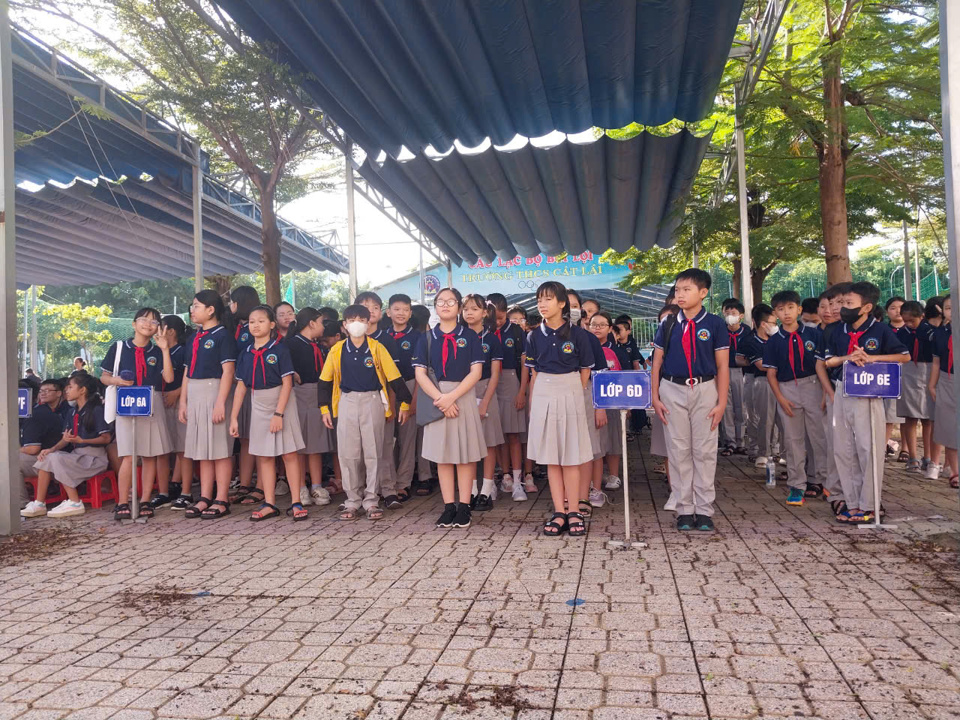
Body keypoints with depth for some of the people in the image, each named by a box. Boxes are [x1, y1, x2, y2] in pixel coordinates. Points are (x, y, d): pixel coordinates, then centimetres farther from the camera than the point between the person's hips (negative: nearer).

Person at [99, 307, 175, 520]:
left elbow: (169, 377, -3)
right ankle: (122, 503, -2)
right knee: (129, 456, -10)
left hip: (152, 406, 2)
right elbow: (104, 376, 12)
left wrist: (165, 350, -5)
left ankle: (145, 501, 12)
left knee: (150, 455, 3)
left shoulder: (157, 352, 11)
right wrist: (115, 380, -10)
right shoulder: (118, 348, 8)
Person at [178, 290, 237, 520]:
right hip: (195, 397, 8)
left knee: (220, 449, -3)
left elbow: (228, 371, -13)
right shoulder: (194, 338, 16)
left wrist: (220, 403, -18)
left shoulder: (223, 335, -7)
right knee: (202, 449, 10)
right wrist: (183, 401, 12)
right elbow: (187, 372, 18)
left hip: (214, 392, -8)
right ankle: (205, 498, 17)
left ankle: (221, 500, 2)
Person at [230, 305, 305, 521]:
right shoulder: (246, 354, 6)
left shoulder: (279, 349, -9)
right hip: (258, 406, 5)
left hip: (282, 404, -5)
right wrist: (234, 417, 4)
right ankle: (269, 504, 14)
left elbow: (287, 383, -12)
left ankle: (296, 503, 3)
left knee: (289, 453, -3)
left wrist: (278, 414, -18)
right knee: (263, 456, 7)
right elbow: (241, 386, 8)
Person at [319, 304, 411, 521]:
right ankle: (352, 501, 16)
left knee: (373, 452, 2)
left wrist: (404, 402, -1)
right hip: (347, 403, 2)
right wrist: (325, 408, 8)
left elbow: (394, 377, 0)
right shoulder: (337, 350, 4)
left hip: (372, 402, -2)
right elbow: (325, 381, 10)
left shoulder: (377, 348, -1)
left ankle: (371, 500, 12)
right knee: (348, 454, 4)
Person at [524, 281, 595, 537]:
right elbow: (534, 372, 9)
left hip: (570, 394, -3)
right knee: (550, 457, 4)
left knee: (571, 456, 1)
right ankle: (559, 513, 9)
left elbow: (585, 371, 2)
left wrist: (576, 394, 2)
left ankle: (573, 512, 7)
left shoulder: (577, 334, -3)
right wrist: (532, 403, 6)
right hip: (543, 395, 3)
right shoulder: (535, 336, 6)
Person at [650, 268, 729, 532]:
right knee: (678, 451, 5)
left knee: (705, 451, 3)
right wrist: (655, 397, 1)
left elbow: (722, 366, 0)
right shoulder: (668, 325, 5)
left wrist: (721, 403, -5)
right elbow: (656, 363, 8)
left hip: (705, 390, -1)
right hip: (673, 391, 2)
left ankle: (704, 510, 12)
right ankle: (685, 509, 14)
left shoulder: (714, 324, -1)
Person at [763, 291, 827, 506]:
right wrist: (780, 398, -6)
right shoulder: (774, 341, 4)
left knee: (819, 436, 3)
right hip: (787, 391, 1)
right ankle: (797, 485, 11)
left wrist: (826, 393, -4)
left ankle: (821, 480, 19)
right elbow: (771, 373, 3)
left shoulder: (813, 334, 2)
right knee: (792, 439, 4)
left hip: (813, 386, -1)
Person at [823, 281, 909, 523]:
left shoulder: (880, 330, -6)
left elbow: (905, 356, -4)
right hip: (842, 393, 6)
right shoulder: (838, 331, 7)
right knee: (843, 450, 8)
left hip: (868, 394, -5)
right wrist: (847, 358, -10)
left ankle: (867, 506, 7)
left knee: (868, 450, -2)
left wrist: (871, 358, -15)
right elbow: (828, 360, 9)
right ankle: (852, 503, 18)